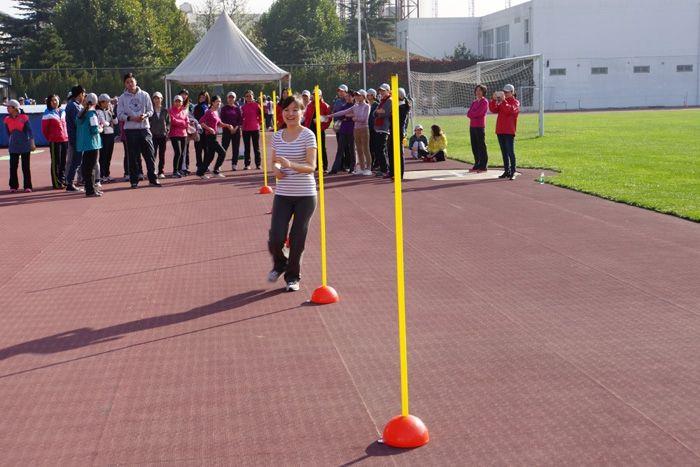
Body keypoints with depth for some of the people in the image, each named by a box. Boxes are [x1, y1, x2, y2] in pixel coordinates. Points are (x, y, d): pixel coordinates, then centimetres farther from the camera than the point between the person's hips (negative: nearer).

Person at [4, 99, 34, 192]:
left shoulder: (24, 118, -6)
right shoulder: (7, 120, 4)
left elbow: (29, 131, -7)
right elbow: (8, 133, 15)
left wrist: (32, 143, -12)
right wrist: (12, 140, 17)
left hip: (25, 146, -3)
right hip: (13, 147, 3)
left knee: (26, 167, 1)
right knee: (13, 166, 2)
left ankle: (28, 186, 7)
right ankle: (13, 186, 10)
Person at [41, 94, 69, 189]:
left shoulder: (62, 112, 10)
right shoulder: (48, 114, -6)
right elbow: (44, 129, -3)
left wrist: (66, 136, 12)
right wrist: (50, 139, 3)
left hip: (65, 140, 6)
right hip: (54, 141, -6)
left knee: (63, 162, 12)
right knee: (56, 162, -2)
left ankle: (63, 180, 22)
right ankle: (56, 183, 2)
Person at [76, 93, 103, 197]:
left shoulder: (80, 113, 9)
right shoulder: (91, 113, -14)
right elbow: (94, 130, -20)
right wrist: (100, 128, 1)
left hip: (83, 144, 8)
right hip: (92, 143, -8)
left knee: (86, 165, 15)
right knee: (90, 166, -6)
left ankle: (91, 188, 24)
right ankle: (90, 191, -5)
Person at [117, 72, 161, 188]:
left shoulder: (144, 95, 6)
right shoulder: (122, 98, 3)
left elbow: (150, 110, 7)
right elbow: (120, 115, 1)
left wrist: (145, 115, -14)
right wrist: (131, 118, -15)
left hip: (144, 128, 1)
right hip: (130, 130, -1)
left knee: (149, 154, 1)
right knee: (133, 156, 2)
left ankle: (153, 178, 7)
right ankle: (134, 180, 8)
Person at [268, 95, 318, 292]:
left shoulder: (307, 135, -8)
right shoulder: (277, 137, 5)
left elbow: (311, 167, -14)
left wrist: (290, 164, -31)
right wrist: (276, 169, -8)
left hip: (305, 195, -3)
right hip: (282, 194, 3)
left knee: (297, 239, 4)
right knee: (276, 238, -5)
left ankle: (293, 276, 25)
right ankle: (279, 264, 28)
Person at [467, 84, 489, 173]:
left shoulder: (484, 102, -4)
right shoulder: (474, 102, 19)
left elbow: (478, 113, -15)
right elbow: (468, 114, 9)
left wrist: (471, 114, 0)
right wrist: (474, 115, -9)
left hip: (480, 126, -8)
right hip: (472, 126, 8)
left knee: (481, 146, -6)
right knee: (474, 147, 9)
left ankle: (483, 166, -4)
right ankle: (477, 165, 15)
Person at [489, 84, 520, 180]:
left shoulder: (515, 102, -1)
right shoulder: (501, 102, 16)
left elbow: (510, 110, -20)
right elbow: (493, 110, 4)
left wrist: (504, 101, -24)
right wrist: (493, 100, -9)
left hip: (509, 131, -6)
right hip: (500, 130, 6)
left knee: (510, 152, -8)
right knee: (504, 152, 10)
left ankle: (513, 172, -6)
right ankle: (506, 171, 16)